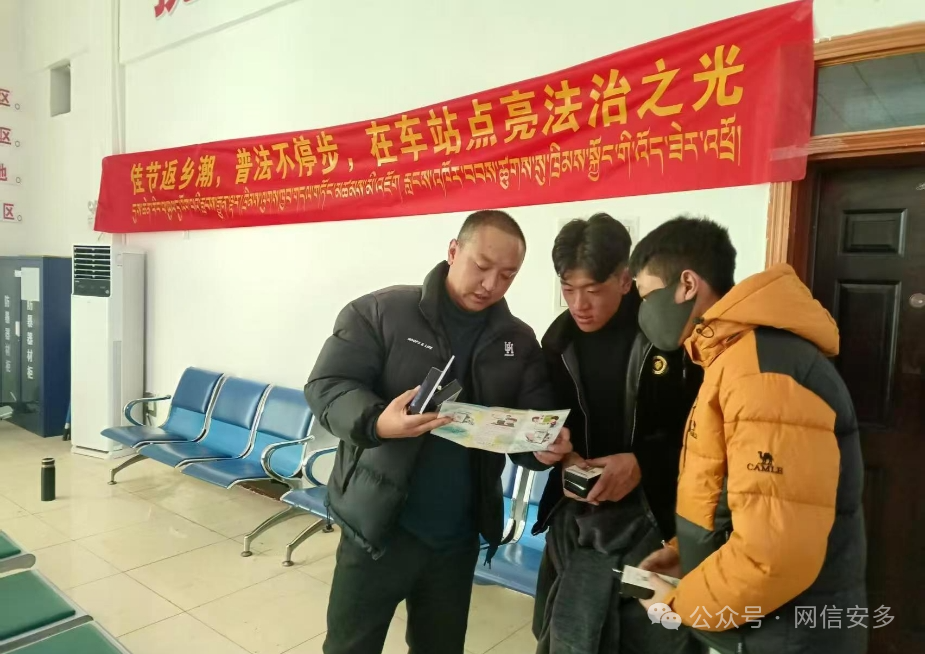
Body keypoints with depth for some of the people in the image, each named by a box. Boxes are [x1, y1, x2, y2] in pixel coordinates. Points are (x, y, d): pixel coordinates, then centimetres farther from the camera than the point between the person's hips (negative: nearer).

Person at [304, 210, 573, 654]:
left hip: (458, 537, 4)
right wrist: (377, 421, -33)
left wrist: (544, 446, -20)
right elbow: (326, 386, -13)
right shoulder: (379, 312, -9)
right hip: (378, 527, -3)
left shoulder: (519, 342, 3)